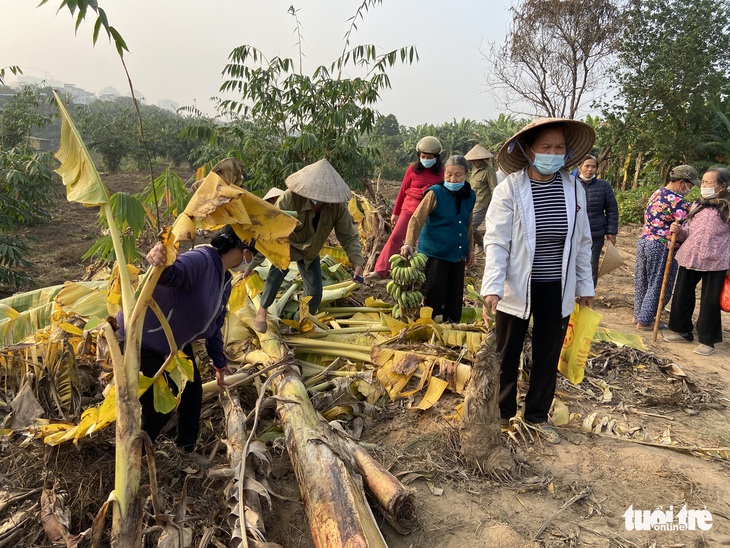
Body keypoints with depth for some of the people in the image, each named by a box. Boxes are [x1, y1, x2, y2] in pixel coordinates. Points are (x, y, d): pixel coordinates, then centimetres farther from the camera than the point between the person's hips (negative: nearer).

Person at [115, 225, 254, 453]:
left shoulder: (225, 283, 2)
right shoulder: (201, 260, -28)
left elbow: (214, 325, 14)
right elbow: (173, 273, -51)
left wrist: (220, 365, 23)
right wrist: (160, 263, -75)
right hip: (139, 340, -9)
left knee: (192, 391, 14)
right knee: (160, 408, -5)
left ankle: (186, 452, 35)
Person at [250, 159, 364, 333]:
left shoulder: (338, 205, -29)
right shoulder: (289, 198, -39)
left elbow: (348, 236, -19)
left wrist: (358, 262, -33)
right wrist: (253, 263, -36)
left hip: (310, 250, 3)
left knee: (315, 292, 0)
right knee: (279, 268, -33)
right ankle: (263, 310, -13)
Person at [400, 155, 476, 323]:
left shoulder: (470, 196, 6)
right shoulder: (436, 193, -12)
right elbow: (417, 219, -17)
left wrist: (470, 249, 19)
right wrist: (409, 243, -29)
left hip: (458, 254, 6)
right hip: (435, 253, -6)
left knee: (455, 296, 13)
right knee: (433, 295, -6)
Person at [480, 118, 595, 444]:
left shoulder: (574, 189, 0)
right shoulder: (509, 189, -12)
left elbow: (582, 242, 7)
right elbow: (496, 242, -14)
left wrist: (584, 286, 10)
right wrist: (492, 289, -23)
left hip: (558, 290, 4)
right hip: (517, 288, -3)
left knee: (548, 356, 14)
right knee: (507, 355, 11)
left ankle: (537, 416, 34)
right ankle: (502, 413, 31)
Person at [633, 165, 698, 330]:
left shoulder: (657, 193, 10)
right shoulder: (678, 202, -18)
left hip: (643, 241, 9)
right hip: (661, 247, -9)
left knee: (642, 281, 18)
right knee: (658, 285, 3)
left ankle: (639, 315, 30)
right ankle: (644, 321, 10)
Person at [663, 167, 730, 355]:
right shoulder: (697, 205, 10)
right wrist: (678, 231, -7)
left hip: (715, 262, -5)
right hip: (689, 257, 6)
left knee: (710, 301, 4)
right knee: (682, 295, 13)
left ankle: (707, 340, 17)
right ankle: (682, 331, 30)